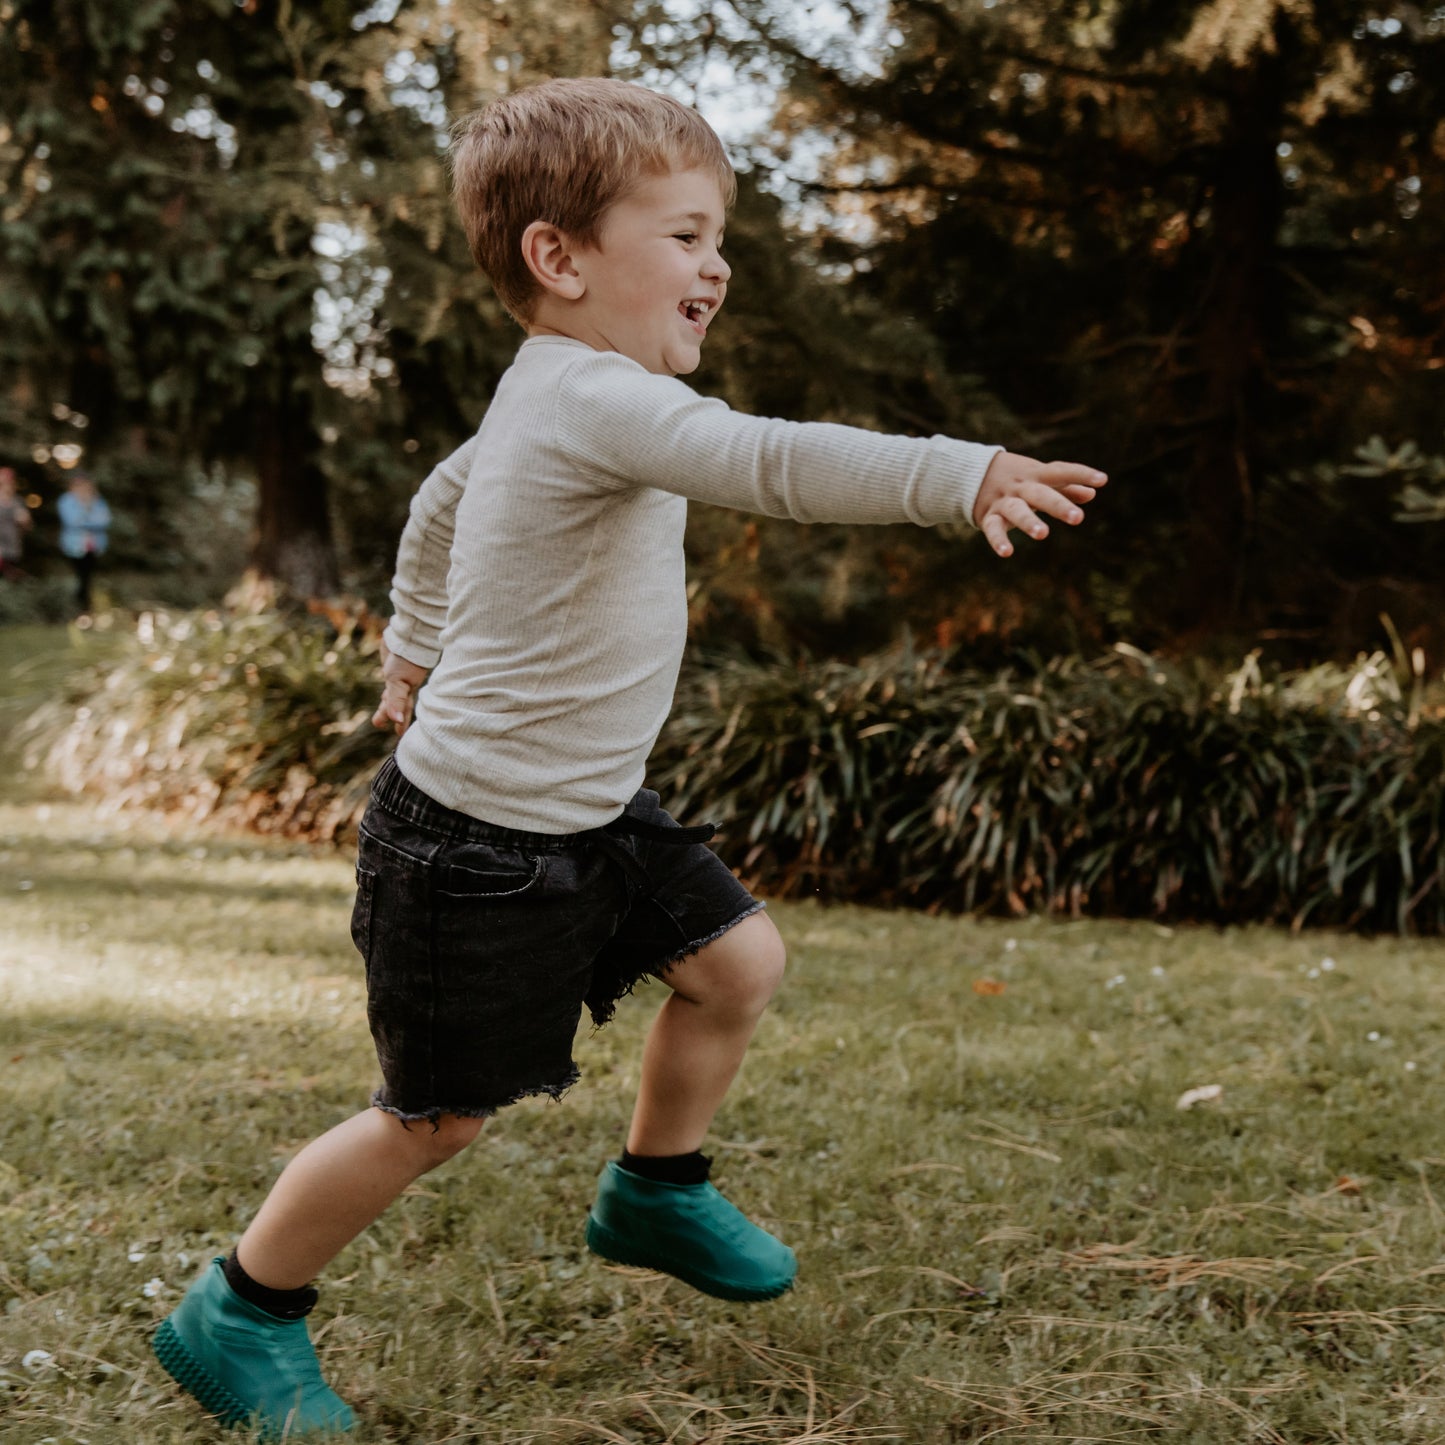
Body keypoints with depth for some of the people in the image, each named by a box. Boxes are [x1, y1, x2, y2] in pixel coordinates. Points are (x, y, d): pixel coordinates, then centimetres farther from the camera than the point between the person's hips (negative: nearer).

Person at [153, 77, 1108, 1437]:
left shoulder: (551, 400, 7)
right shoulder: (594, 399, -25)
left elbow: (442, 496, 25)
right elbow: (766, 462, -41)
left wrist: (413, 643, 38)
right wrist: (961, 474, -47)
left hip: (589, 812, 10)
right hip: (476, 847, -10)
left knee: (737, 960, 12)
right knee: (433, 1119, 3)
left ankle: (655, 1193, 35)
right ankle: (240, 1313, 24)